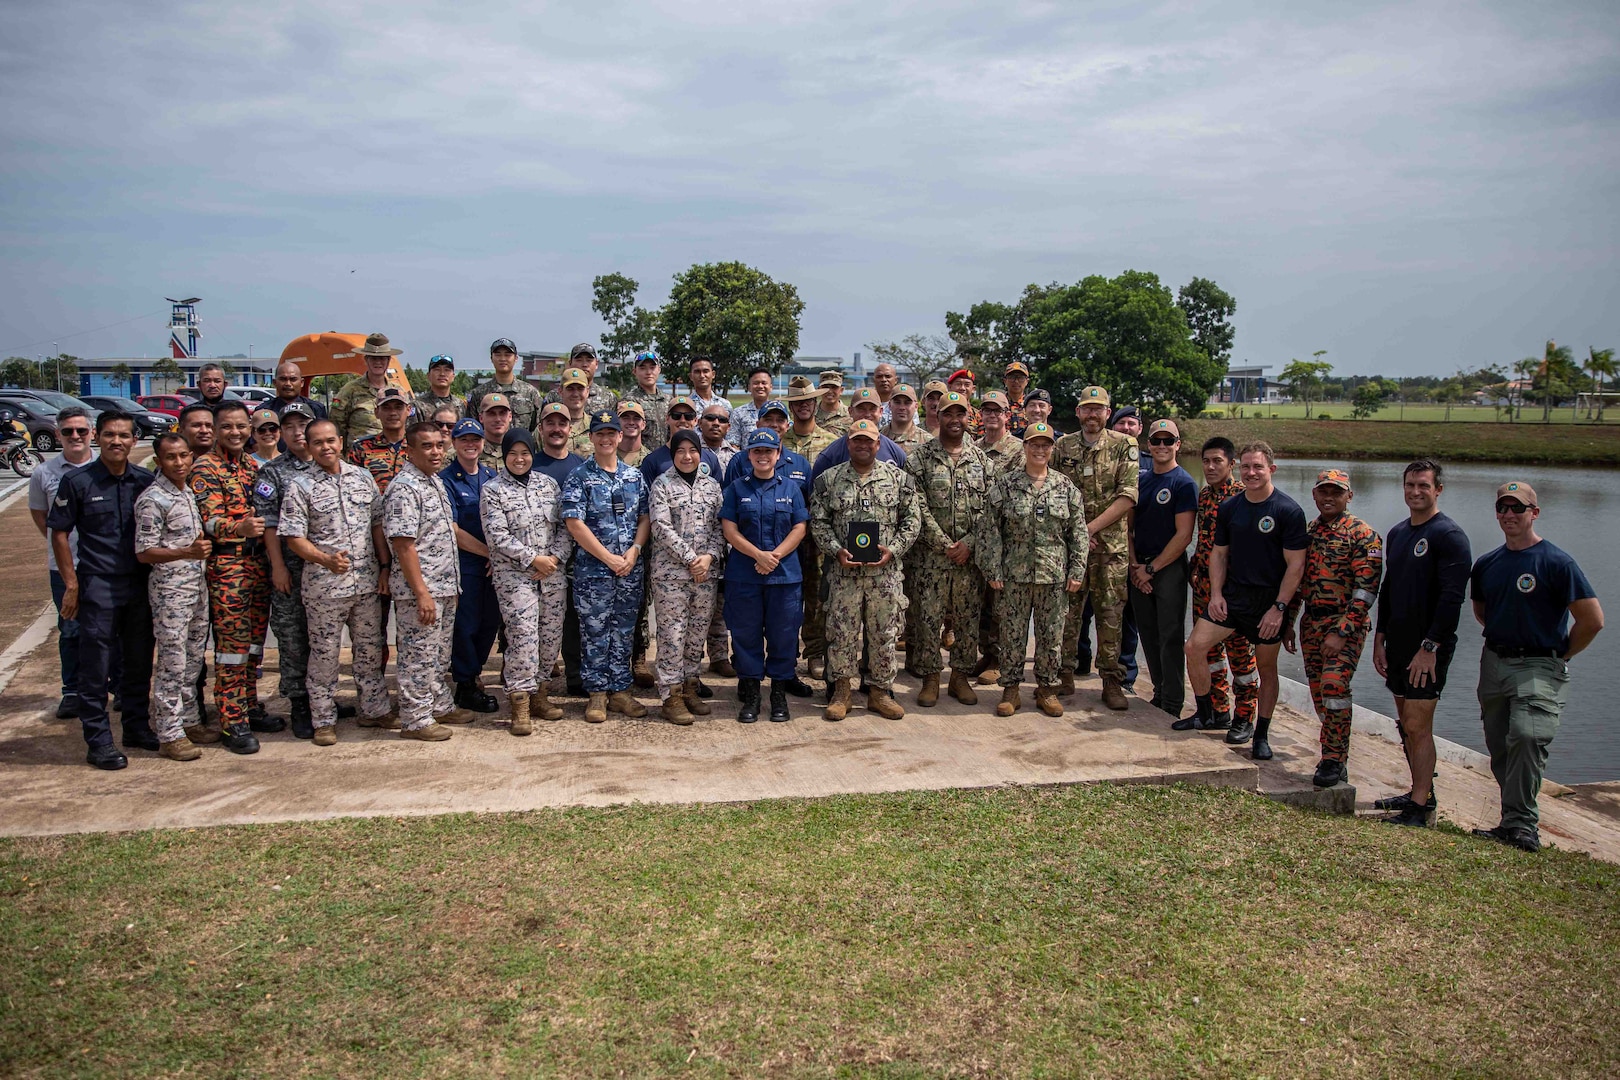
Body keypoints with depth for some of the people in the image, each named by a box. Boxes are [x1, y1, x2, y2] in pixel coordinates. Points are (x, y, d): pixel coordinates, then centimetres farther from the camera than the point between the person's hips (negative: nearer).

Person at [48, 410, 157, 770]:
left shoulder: (145, 481, 4)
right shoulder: (77, 482, -4)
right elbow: (59, 533, -1)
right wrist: (71, 584, -6)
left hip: (141, 585, 4)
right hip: (97, 587, -3)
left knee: (139, 662, 12)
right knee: (96, 668, 1)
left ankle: (137, 726, 27)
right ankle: (98, 740, 8)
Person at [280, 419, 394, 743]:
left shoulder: (362, 477, 8)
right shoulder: (300, 486, -5)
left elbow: (377, 524, 12)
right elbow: (293, 537, -10)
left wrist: (384, 566, 5)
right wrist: (326, 560, -24)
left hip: (367, 581, 4)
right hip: (324, 584, -4)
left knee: (370, 649, 14)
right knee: (324, 654, 5)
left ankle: (375, 708, 27)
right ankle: (323, 720, 16)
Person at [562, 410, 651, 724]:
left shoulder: (635, 476, 10)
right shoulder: (578, 477, -3)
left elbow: (645, 517, 9)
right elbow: (575, 524, -10)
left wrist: (634, 550, -9)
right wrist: (609, 558, -13)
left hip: (631, 569, 4)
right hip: (593, 569, -3)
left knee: (624, 632, 9)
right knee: (595, 633, 2)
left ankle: (620, 690, 19)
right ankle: (597, 693, 12)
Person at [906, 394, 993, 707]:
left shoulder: (982, 459, 8)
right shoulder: (920, 457, -1)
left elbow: (990, 507, 3)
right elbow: (919, 508, -7)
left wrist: (969, 544, -9)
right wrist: (945, 545, -12)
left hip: (971, 556, 3)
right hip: (930, 555, -2)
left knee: (968, 618, 8)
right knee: (928, 617, 0)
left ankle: (961, 676, 21)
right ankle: (930, 678, 12)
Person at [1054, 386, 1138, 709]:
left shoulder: (1124, 445, 0)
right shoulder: (1062, 446, 6)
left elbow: (1127, 496, -8)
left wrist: (1091, 527, -14)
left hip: (1110, 545, -1)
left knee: (1110, 615, 3)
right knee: (1068, 611, 5)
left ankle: (1112, 682, 11)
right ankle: (1065, 674, 17)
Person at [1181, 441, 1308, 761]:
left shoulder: (1289, 511, -9)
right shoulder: (1228, 507, 5)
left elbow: (1295, 565, -11)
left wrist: (1278, 607, -16)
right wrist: (1216, 594, -1)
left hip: (1269, 600, -4)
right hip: (1232, 594, 4)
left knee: (1266, 667, 7)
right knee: (1194, 646, -8)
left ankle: (1261, 735, 20)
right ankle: (1206, 715, 10)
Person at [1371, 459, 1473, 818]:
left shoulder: (1449, 536, -11)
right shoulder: (1397, 533, 13)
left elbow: (1452, 598, -18)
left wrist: (1429, 647, -21)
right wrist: (1380, 638, 13)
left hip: (1429, 648, -8)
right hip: (1398, 644, 8)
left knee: (1418, 725, -7)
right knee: (1406, 724, 13)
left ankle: (1420, 806, 0)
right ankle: (1421, 792, 24)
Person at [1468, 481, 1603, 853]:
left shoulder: (1556, 562, -9)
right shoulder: (1486, 564, 9)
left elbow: (1592, 619, -9)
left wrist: (1560, 655, -2)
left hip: (1539, 667, -6)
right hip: (1494, 663, 6)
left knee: (1527, 736, -23)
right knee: (1499, 748, 10)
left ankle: (1520, 823, -15)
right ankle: (1514, 822, 22)